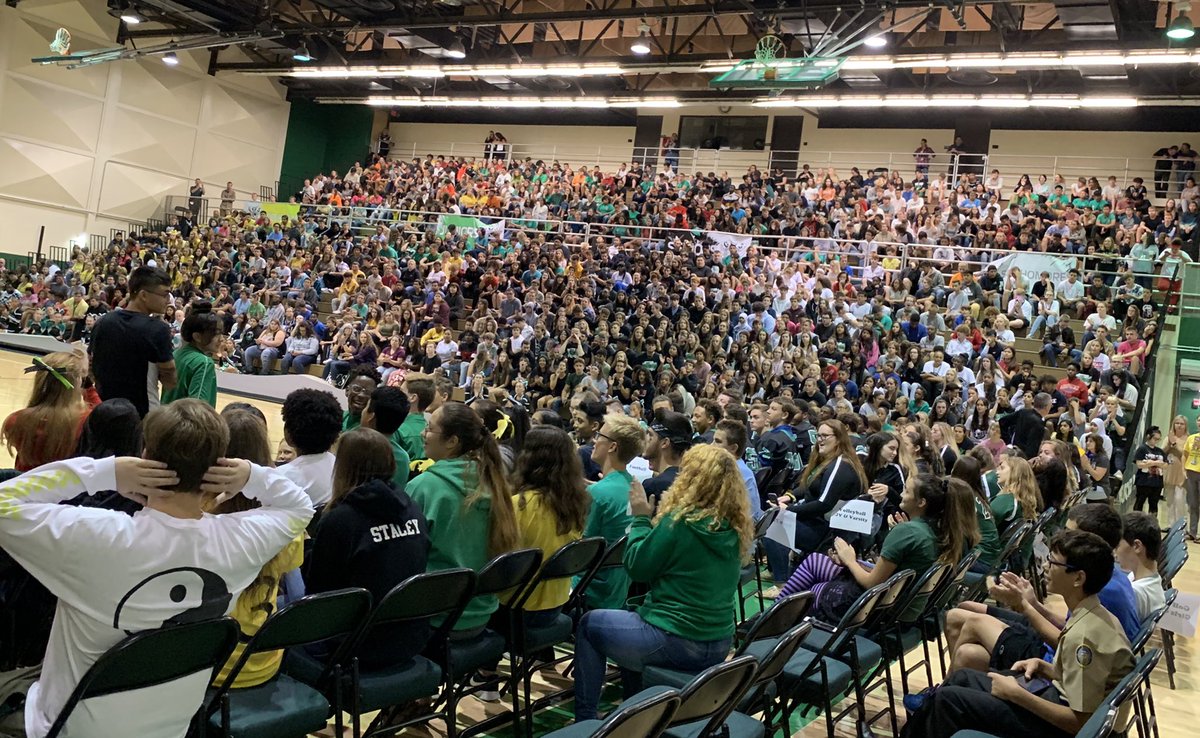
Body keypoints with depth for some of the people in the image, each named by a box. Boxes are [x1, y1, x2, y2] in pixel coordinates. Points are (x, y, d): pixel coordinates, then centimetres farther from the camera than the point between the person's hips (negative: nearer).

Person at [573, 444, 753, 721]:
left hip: (676, 643, -7)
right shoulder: (737, 528, 1)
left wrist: (641, 518, 0)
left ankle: (585, 720, 23)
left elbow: (636, 568, -10)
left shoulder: (680, 520, -20)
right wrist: (652, 519, 10)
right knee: (635, 615, 34)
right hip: (719, 646, 8)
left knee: (589, 624, 17)